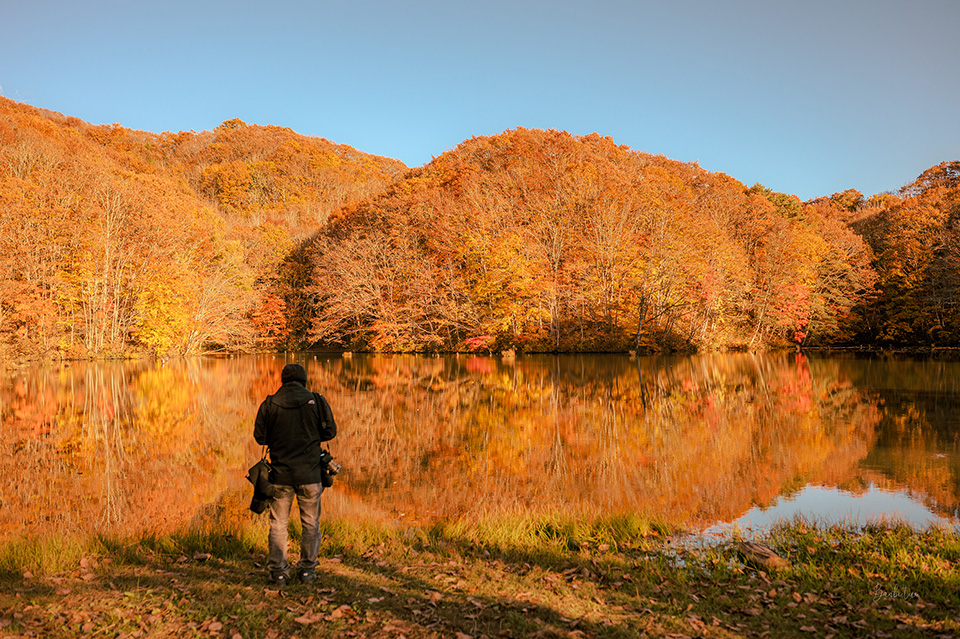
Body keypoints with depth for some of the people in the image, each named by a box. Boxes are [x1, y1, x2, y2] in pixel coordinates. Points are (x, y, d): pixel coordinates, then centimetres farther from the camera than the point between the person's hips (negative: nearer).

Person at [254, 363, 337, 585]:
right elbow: (330, 431, 0)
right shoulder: (316, 401, -4)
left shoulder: (269, 404, -2)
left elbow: (260, 436, 1)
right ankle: (307, 569, 16)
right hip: (310, 474, 0)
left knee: (278, 524, 12)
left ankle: (278, 570, 13)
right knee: (311, 523, 13)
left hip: (280, 473, 1)